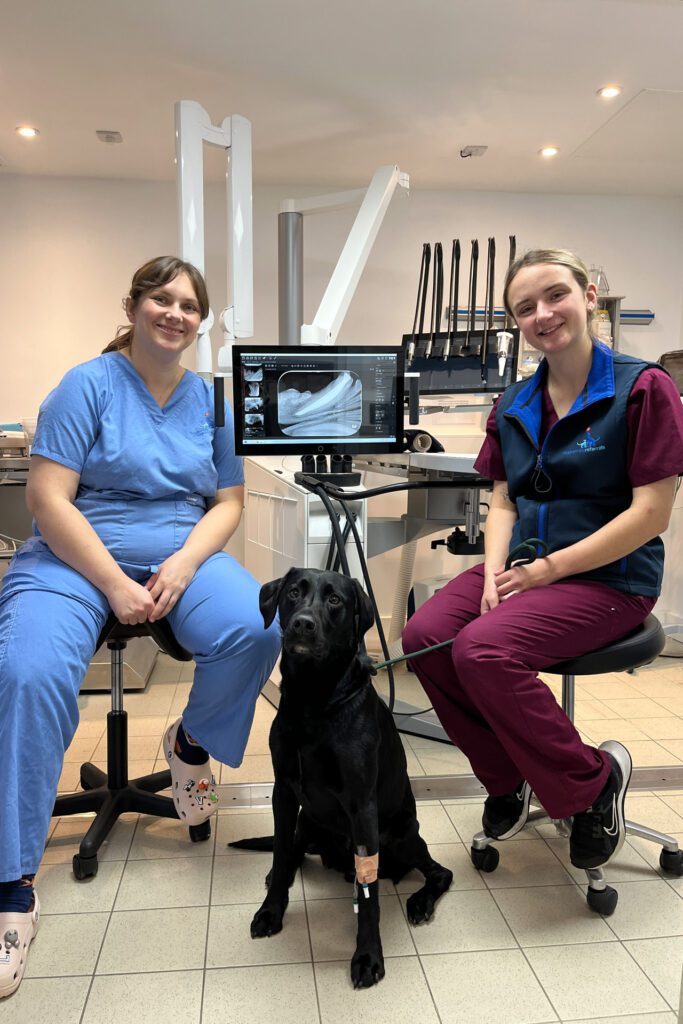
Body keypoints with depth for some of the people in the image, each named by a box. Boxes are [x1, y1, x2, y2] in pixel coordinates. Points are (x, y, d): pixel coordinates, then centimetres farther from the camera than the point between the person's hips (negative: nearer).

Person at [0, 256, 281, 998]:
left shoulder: (209, 399, 10)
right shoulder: (88, 384, -3)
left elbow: (228, 502, 8)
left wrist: (183, 564, -11)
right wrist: (115, 586, -17)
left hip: (182, 554, 3)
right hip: (77, 556, -3)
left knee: (256, 630, -26)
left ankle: (191, 743, 7)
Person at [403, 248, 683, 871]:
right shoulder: (513, 408, 10)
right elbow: (504, 502, 11)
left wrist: (546, 569, -16)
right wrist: (495, 574, -9)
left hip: (610, 577, -6)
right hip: (523, 566, 6)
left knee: (481, 650, -28)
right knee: (423, 638, -17)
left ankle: (595, 780, -2)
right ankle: (508, 779, 6)